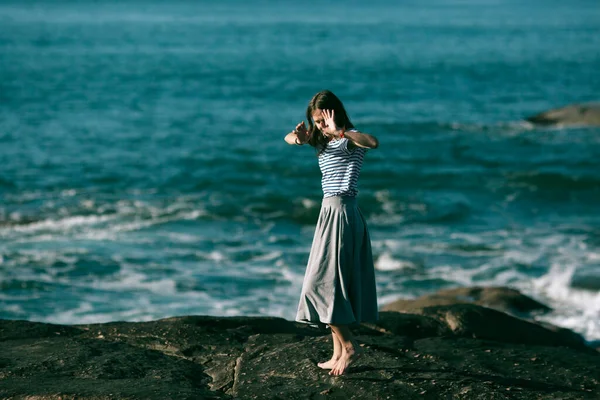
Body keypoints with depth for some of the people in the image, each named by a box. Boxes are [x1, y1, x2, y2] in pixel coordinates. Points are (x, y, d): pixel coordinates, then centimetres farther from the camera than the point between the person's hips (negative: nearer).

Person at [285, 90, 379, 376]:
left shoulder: (350, 138, -11)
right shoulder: (323, 139, 15)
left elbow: (374, 142, -32)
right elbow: (289, 138, 15)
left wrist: (338, 131, -40)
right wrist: (298, 137, -9)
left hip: (341, 214, -9)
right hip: (331, 213, 9)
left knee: (321, 283, -11)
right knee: (333, 283, 9)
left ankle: (349, 345, -7)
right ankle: (338, 353, 11)